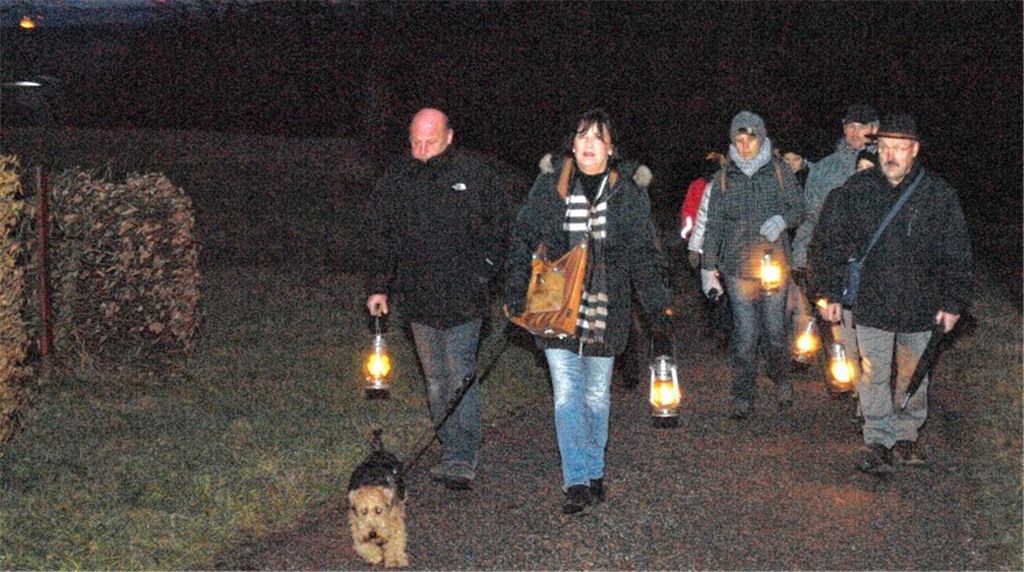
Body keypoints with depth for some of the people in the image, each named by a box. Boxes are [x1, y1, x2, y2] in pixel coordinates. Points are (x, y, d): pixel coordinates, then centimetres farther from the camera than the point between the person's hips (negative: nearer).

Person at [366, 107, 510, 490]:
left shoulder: (475, 172, -2)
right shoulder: (395, 179, 6)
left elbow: (499, 225, 5)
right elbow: (382, 237, 12)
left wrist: (483, 269, -3)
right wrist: (379, 287, 6)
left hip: (463, 297, -4)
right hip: (418, 297, 4)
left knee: (460, 376, -8)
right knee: (435, 378, 10)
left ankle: (462, 460, -6)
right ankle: (450, 451, 20)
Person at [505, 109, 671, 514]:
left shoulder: (629, 190, 1)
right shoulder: (550, 183, 1)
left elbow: (643, 256, 4)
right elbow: (523, 236, 6)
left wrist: (658, 308, 0)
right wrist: (516, 290, -2)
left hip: (606, 310, 1)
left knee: (597, 394, 11)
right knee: (567, 396, -6)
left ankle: (594, 472, 26)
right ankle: (578, 482, -5)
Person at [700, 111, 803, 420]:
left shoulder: (780, 173, 4)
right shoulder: (724, 180, 7)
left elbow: (798, 206, 10)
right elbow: (713, 226, 9)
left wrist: (783, 219, -13)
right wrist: (708, 266, 6)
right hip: (738, 266, 0)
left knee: (775, 328, 6)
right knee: (745, 332, -3)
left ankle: (780, 378, 30)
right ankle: (743, 394, 6)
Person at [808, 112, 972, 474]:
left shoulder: (939, 195, -4)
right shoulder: (857, 191, -3)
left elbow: (956, 255, 1)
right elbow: (829, 243, 4)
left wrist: (953, 303, -1)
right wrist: (831, 294, 2)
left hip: (921, 305, 1)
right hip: (872, 304, 0)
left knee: (914, 376, 12)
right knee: (874, 375, 1)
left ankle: (906, 435, 29)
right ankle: (878, 440, 12)